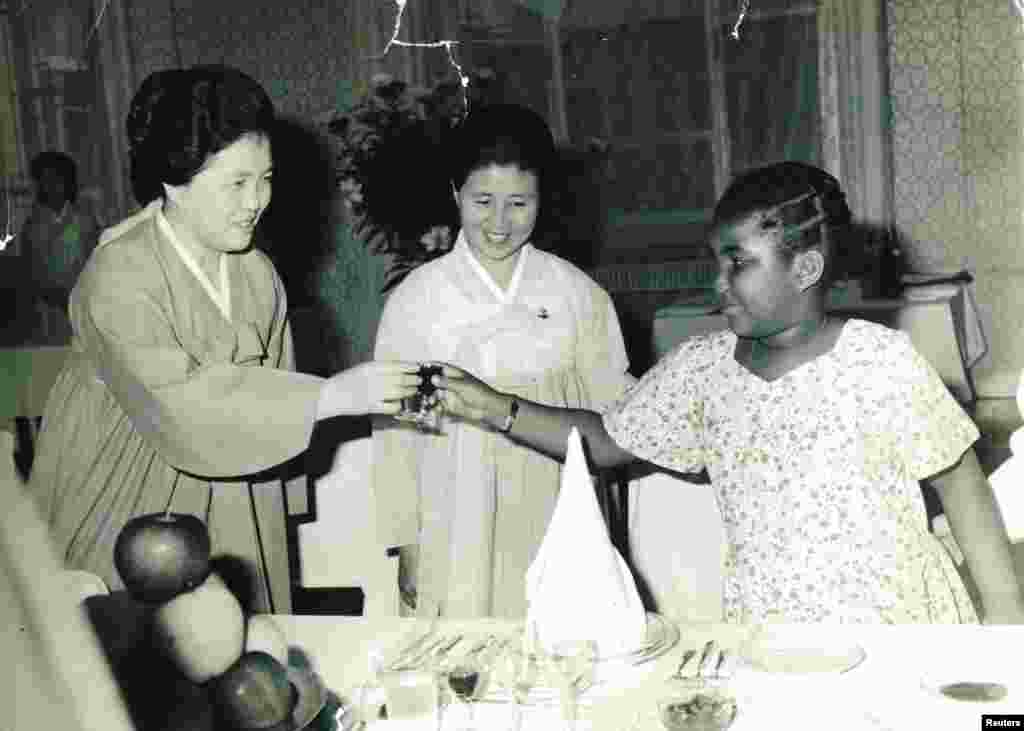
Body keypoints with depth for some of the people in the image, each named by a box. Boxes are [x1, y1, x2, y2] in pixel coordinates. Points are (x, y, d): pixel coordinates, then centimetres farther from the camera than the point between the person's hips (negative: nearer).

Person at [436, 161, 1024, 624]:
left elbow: (962, 483, -5)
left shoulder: (881, 359, -12)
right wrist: (495, 409, -1)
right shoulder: (700, 367, 0)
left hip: (897, 617, -3)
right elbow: (605, 440, 10)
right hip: (760, 618, 3)